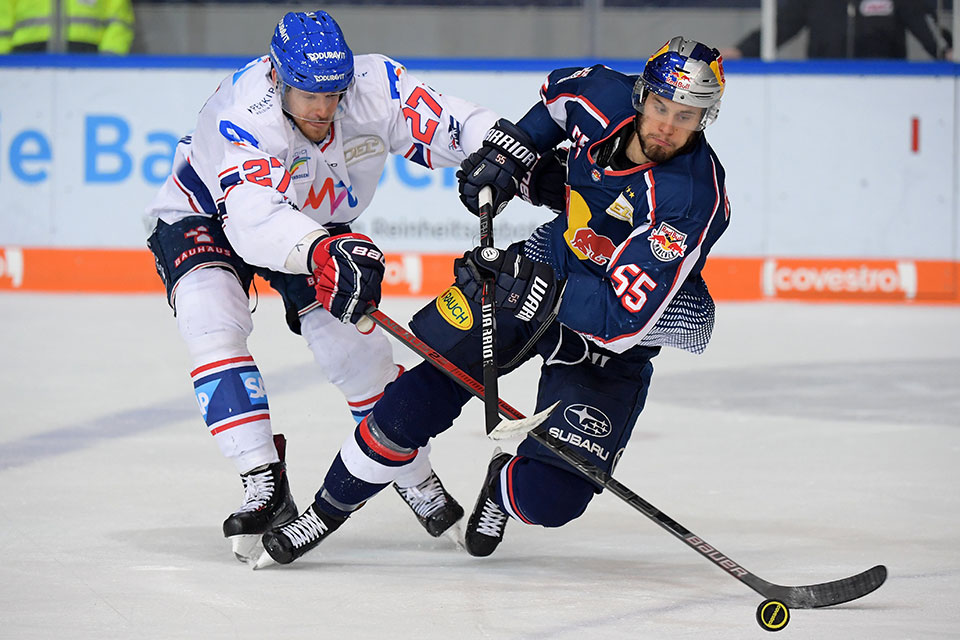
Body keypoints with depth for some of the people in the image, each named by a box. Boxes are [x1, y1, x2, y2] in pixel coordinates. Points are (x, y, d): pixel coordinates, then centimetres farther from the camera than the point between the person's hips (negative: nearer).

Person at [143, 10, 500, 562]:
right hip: (204, 219, -3)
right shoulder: (245, 114, -41)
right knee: (213, 324, -29)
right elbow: (253, 217, -55)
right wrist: (322, 252, -72)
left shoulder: (373, 85, -28)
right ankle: (266, 488, -27)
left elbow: (453, 126, -26)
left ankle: (417, 480, 13)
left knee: (356, 345, -9)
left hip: (317, 227, 4)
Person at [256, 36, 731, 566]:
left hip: (613, 343, -4)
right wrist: (512, 148, -1)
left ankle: (507, 484, 23)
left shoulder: (690, 200, -31)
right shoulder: (606, 97, -15)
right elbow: (560, 94, 13)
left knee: (549, 498, -15)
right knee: (431, 386, -13)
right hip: (546, 265, 4)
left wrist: (533, 289, -40)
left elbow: (624, 318, -34)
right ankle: (327, 511, 5)